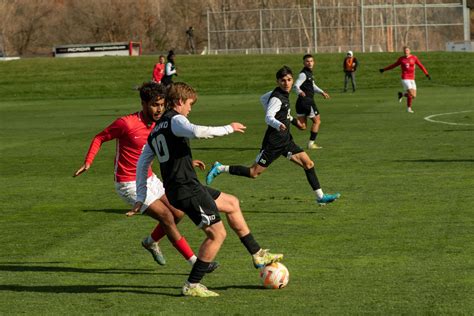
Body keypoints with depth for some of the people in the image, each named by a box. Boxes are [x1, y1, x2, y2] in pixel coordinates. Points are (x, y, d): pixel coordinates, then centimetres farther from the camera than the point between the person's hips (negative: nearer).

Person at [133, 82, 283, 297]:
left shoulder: (156, 129, 19)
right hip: (187, 189, -10)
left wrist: (141, 197, 25)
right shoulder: (175, 120, -10)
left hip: (176, 190, 10)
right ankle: (192, 286, -1)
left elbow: (142, 163, 23)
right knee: (217, 234, -6)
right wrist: (228, 128, -17)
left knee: (232, 204, 23)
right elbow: (197, 132, -31)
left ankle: (257, 255, 29)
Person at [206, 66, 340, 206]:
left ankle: (320, 197, 11)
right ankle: (220, 168, 6)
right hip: (274, 143, -9)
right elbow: (268, 118, -29)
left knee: (308, 163, 4)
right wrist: (278, 125, -51)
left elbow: (263, 98, 25)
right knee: (254, 172, -5)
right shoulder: (277, 98, -18)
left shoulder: (283, 94, 8)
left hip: (285, 141, 9)